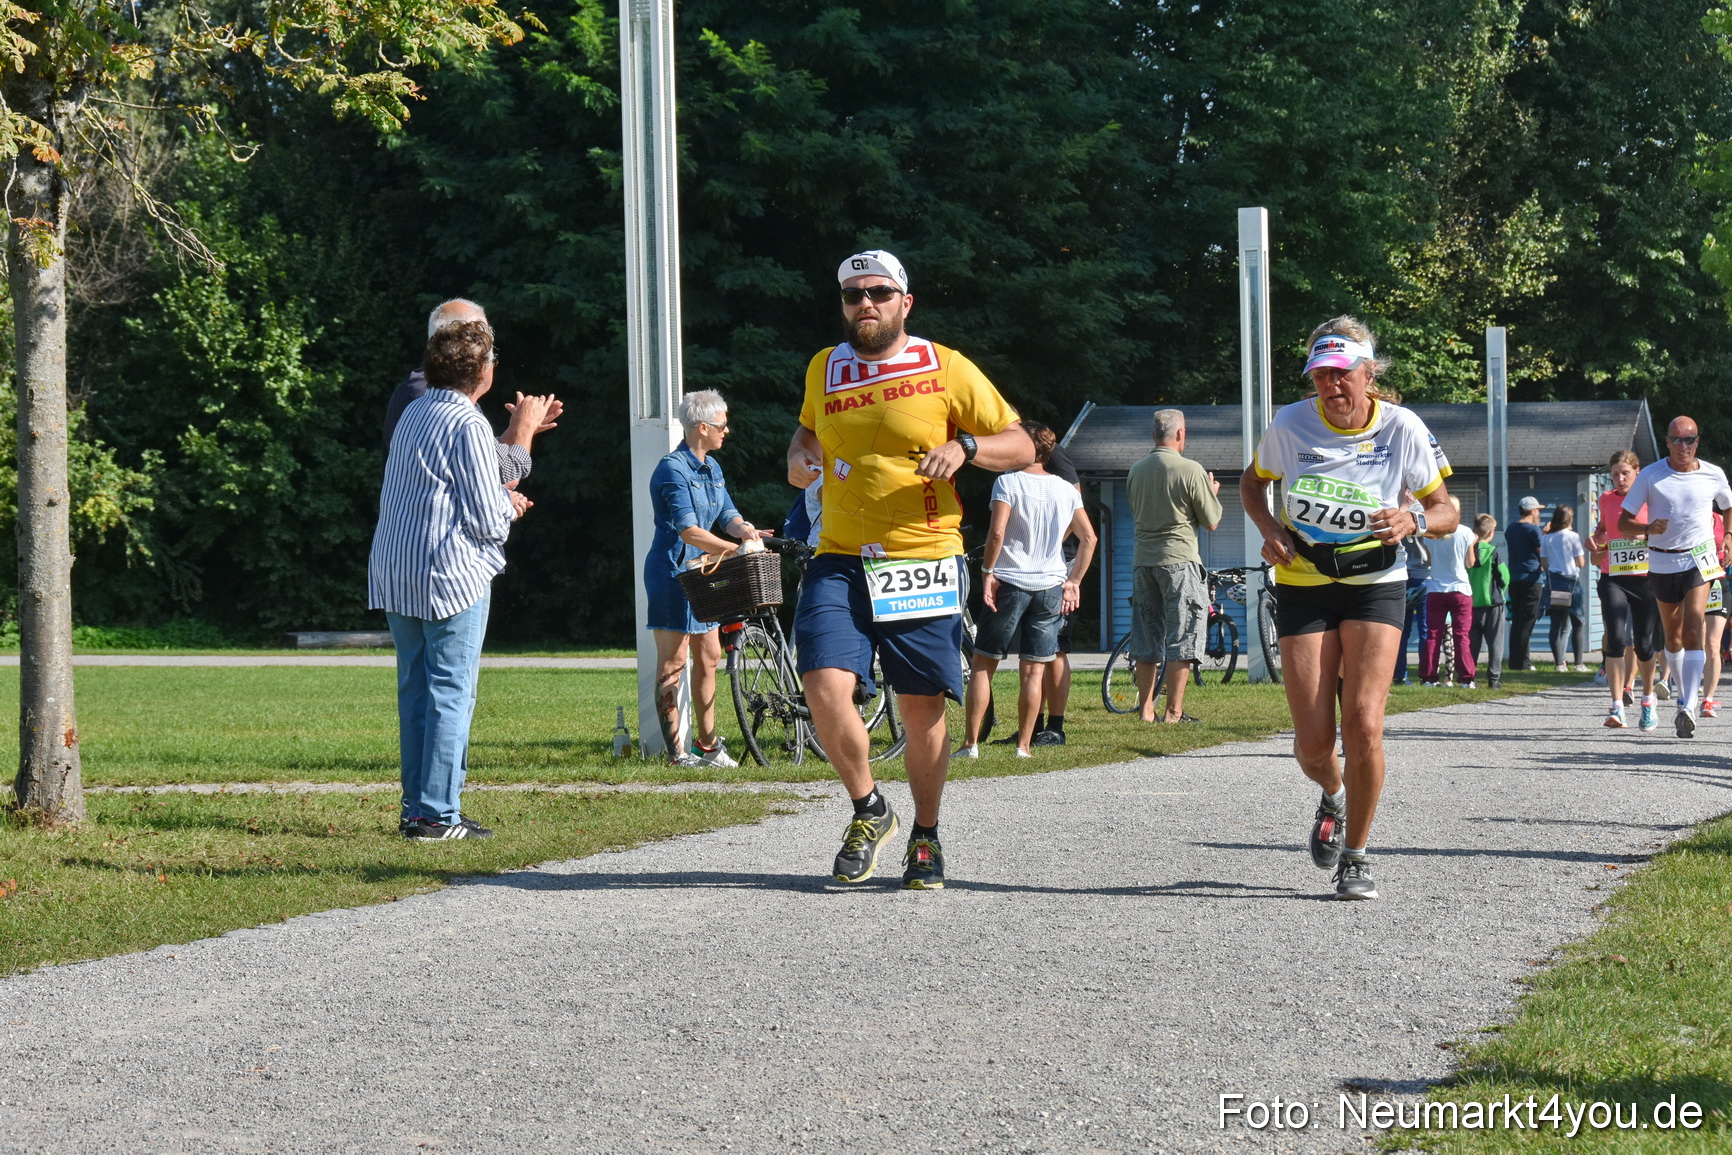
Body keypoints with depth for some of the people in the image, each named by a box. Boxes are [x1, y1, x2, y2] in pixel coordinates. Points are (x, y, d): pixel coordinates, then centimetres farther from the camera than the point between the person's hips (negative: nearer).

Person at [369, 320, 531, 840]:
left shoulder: (413, 414, 12)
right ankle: (437, 814, -5)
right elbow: (486, 521, -14)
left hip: (395, 573, 8)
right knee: (451, 694, -4)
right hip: (452, 575, -8)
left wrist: (498, 500, 21)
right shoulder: (468, 426, -14)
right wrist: (509, 507, 8)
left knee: (414, 691, 12)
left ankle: (415, 807, 15)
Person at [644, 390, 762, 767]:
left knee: (708, 657, 10)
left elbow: (726, 514, 9)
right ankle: (675, 751, -5)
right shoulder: (673, 469, -17)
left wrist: (744, 528, -15)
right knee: (673, 661, -6)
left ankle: (709, 744, 17)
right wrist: (738, 550, -29)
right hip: (673, 570, -9)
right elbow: (689, 532, -24)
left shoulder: (712, 468, 12)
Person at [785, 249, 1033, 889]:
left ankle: (926, 837, 22)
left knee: (922, 708, 2)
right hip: (839, 560, 2)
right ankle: (868, 811, 8)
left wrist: (964, 445, -16)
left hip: (922, 559, -2)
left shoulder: (946, 369, 1)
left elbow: (1020, 446, 4)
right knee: (825, 687, -16)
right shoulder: (823, 369, 11)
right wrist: (798, 456, 9)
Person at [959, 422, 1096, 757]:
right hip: (1051, 586, 4)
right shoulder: (1066, 489, 8)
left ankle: (970, 742, 2)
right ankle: (1023, 745, 4)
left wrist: (987, 572, -9)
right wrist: (1073, 582, 10)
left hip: (1010, 583, -4)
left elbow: (997, 532, -18)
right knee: (1035, 671, 6)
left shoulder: (1008, 482, -7)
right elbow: (1088, 538, 6)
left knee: (983, 665, 5)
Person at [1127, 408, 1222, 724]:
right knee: (1181, 638, 0)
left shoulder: (1136, 471, 6)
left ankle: (1146, 709, 12)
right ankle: (1173, 712, -3)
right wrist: (1212, 492, 15)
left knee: (1146, 638, 11)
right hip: (1179, 558, -5)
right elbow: (1211, 521, -5)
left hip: (1142, 560, 5)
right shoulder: (1191, 471, -11)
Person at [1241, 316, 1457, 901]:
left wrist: (1414, 520, -22)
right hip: (1303, 585, 1)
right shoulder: (1291, 424, -7)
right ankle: (1334, 796, 34)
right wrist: (1269, 529, -7)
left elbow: (1445, 512, 1)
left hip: (1375, 586, -1)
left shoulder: (1403, 429, -9)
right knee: (1313, 744, -5)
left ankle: (1355, 857, 2)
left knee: (1364, 726, -17)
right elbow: (1252, 482, 13)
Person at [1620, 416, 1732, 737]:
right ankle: (1683, 697, 32)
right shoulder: (1650, 476, -4)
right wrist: (1649, 527, -23)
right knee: (1673, 636, 12)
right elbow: (1623, 524, -4)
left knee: (1693, 632, -17)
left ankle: (1688, 709, -26)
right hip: (1662, 562, 1)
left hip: (1699, 559, -1)